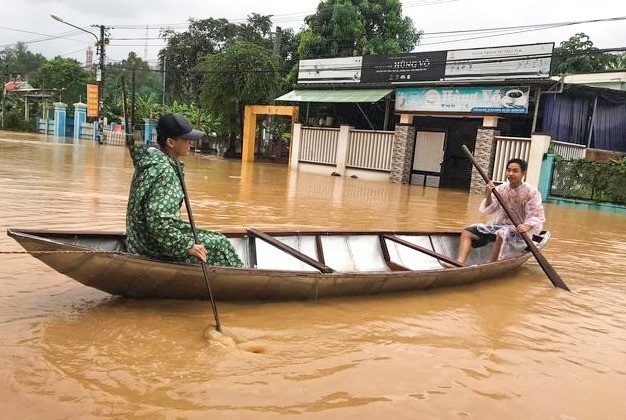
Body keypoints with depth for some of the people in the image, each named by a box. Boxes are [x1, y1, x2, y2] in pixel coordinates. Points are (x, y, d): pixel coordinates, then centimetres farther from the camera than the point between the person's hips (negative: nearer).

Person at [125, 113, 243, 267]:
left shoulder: (153, 160, 6)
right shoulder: (164, 171, -25)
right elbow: (157, 221, -32)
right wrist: (187, 246, -26)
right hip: (152, 247, -10)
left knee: (215, 238, 16)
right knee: (218, 244, -4)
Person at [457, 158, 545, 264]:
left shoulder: (531, 192, -9)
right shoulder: (500, 189, 3)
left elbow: (537, 217, -12)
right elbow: (487, 210, 0)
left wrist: (526, 227, -33)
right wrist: (488, 196, -19)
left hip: (518, 230, -5)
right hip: (498, 225, 5)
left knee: (503, 234, -39)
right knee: (467, 232, -12)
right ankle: (459, 264, -30)